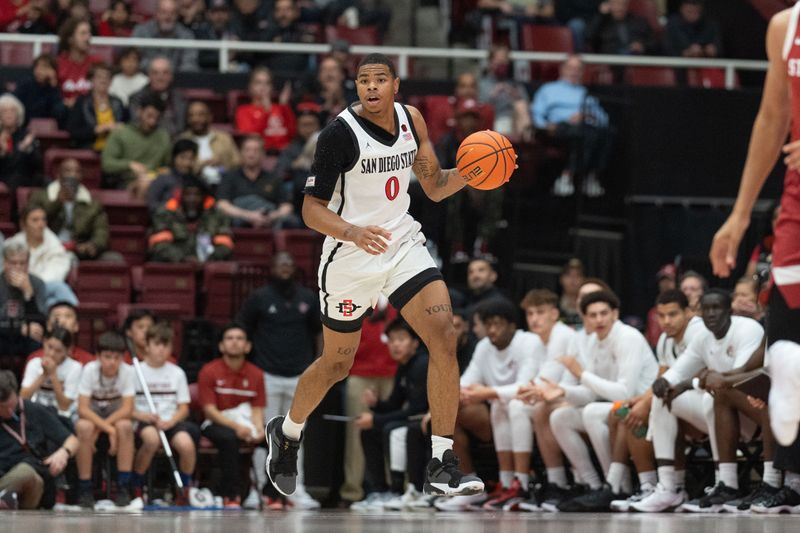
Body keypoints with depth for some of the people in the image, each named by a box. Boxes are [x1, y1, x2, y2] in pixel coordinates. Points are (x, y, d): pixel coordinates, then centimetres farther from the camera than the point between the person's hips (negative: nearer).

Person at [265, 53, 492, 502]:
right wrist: (353, 232, -35)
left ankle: (442, 464, -12)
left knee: (445, 337, -15)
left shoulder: (411, 120, 0)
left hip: (403, 243, 4)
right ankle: (287, 432, 42)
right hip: (350, 257, -4)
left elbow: (436, 187, 11)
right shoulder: (341, 132, -17)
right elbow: (312, 209, -16)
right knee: (337, 363, 11)